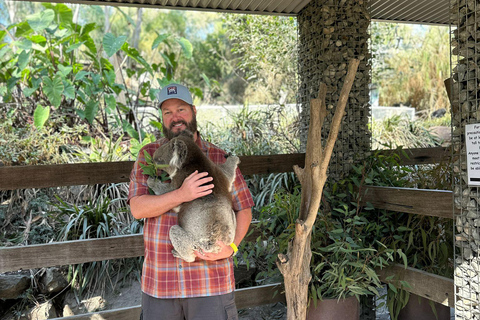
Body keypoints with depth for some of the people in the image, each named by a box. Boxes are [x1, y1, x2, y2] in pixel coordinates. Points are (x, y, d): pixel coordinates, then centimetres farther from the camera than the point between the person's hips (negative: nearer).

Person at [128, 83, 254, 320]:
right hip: (159, 281, 1)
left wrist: (231, 246, -11)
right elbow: (137, 208, -8)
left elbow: (243, 208, 6)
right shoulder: (148, 155, 3)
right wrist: (181, 195, -23)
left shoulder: (220, 158, 2)